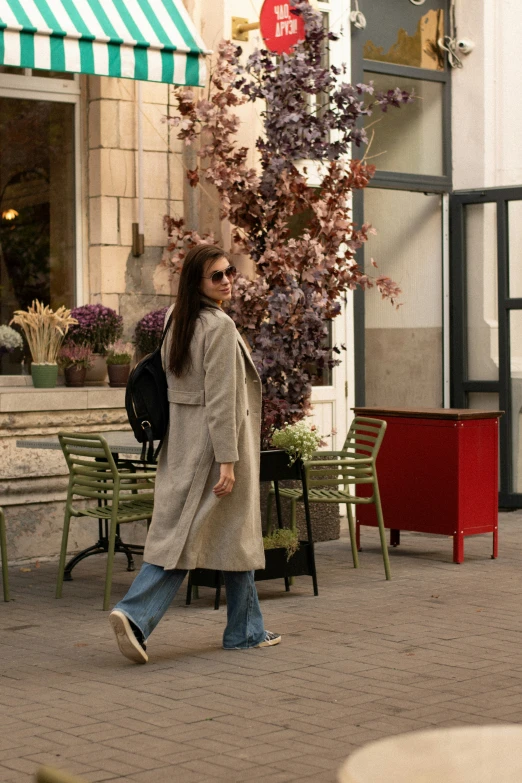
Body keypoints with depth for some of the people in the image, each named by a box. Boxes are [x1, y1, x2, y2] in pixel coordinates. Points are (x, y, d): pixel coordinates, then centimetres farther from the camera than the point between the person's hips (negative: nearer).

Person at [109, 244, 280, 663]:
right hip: (215, 440, -8)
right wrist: (228, 460, -20)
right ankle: (244, 630, 18)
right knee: (236, 532, 6)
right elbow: (221, 398, -20)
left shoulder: (177, 320, 11)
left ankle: (134, 614, -11)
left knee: (179, 533, 6)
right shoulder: (220, 325, -16)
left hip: (181, 441, 8)